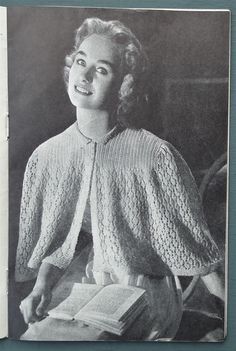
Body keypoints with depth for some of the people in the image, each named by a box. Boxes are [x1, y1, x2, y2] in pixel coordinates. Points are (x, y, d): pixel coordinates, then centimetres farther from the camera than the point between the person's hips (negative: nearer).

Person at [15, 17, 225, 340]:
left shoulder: (155, 156, -19)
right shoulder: (46, 156, -6)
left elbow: (192, 241, -9)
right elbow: (52, 240, 5)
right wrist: (42, 289, -8)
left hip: (150, 301, -3)